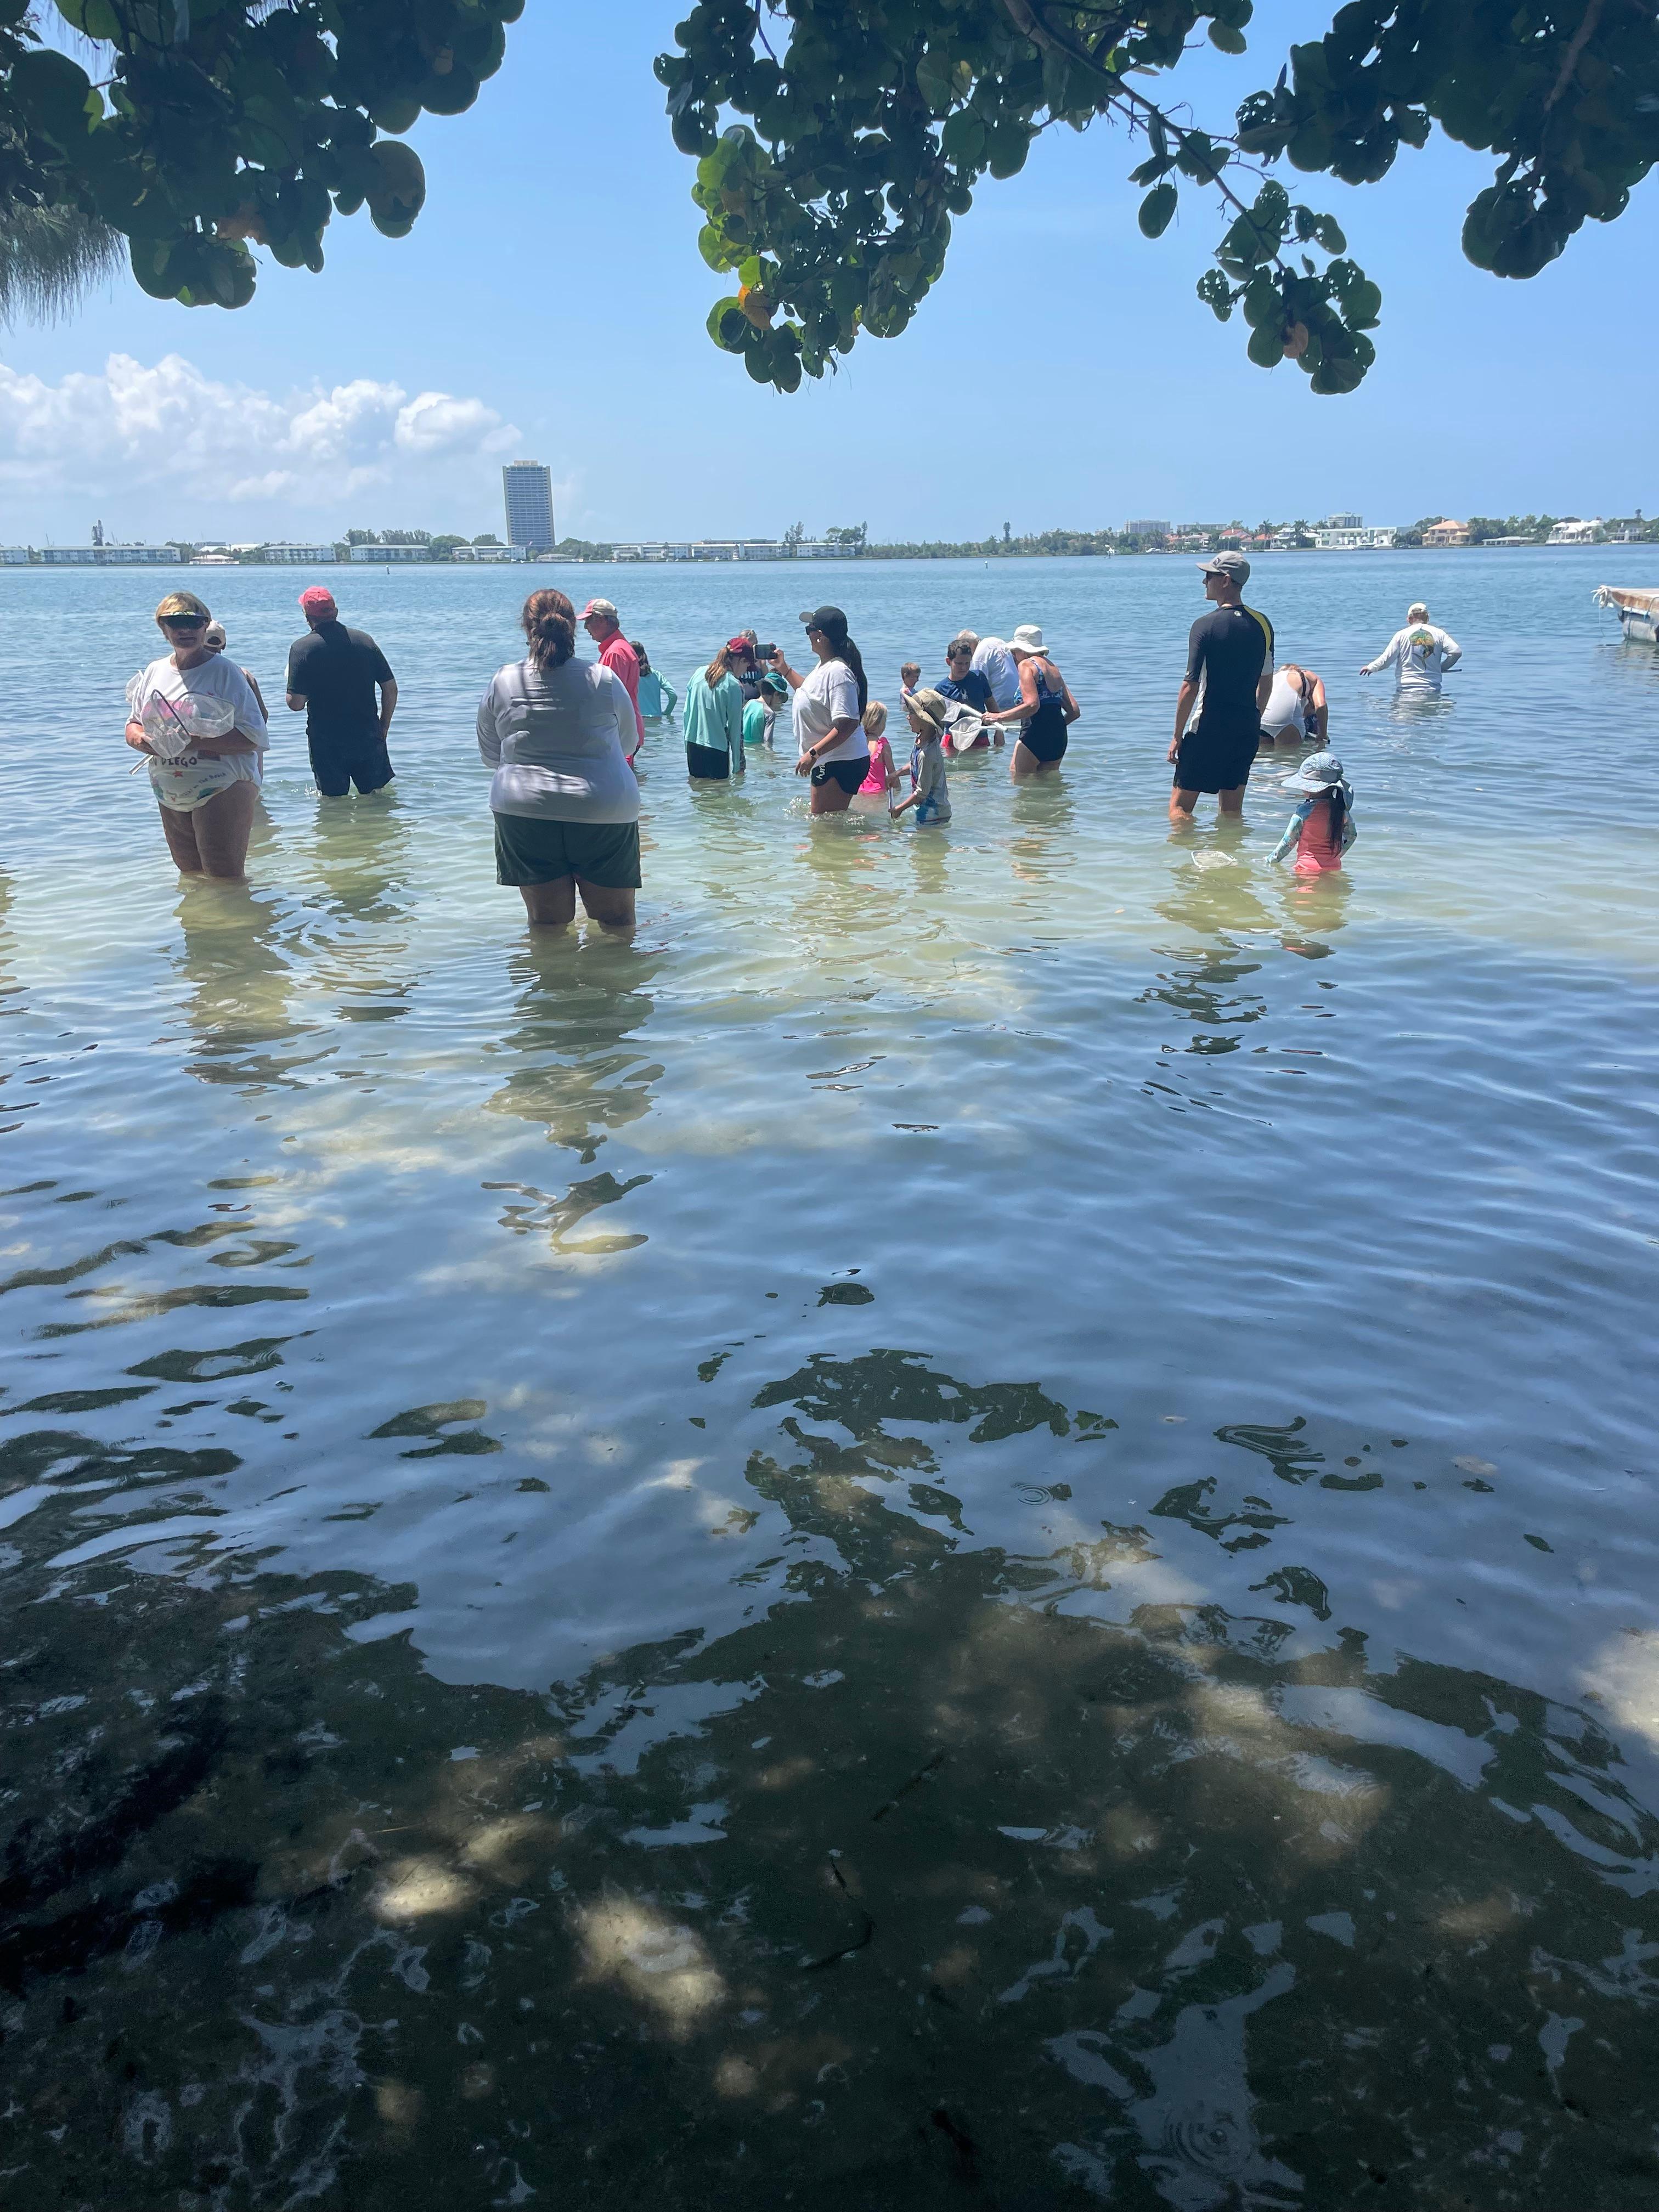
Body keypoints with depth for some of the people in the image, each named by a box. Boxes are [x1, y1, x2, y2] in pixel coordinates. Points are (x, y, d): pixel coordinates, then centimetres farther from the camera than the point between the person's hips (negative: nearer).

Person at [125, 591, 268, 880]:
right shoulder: (154, 672, 10)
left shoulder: (225, 672, -9)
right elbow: (133, 725, 17)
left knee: (225, 881, -4)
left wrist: (193, 741, -24)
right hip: (170, 798, 6)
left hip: (222, 791, -6)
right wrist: (141, 739, -9)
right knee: (190, 877, 18)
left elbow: (254, 737, -16)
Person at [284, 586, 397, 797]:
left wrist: (289, 683, 8)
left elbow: (296, 704, -14)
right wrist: (382, 729, 12)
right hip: (368, 738, 3)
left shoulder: (302, 648, -9)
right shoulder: (364, 640, 1)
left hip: (327, 742, -2)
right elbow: (391, 689, 2)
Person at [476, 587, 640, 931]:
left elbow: (490, 756, 11)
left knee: (546, 921, 10)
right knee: (617, 918, 11)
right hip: (605, 812, -1)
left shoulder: (502, 683, 0)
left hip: (524, 812, 1)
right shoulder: (604, 679, -3)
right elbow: (627, 742, 13)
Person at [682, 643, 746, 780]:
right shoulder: (733, 686, -11)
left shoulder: (699, 673, 5)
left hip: (693, 745, 6)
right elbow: (735, 727, -8)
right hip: (717, 747, -6)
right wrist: (738, 766, -2)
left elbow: (686, 712, 9)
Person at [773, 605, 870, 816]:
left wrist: (813, 753, -31)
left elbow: (847, 724, -30)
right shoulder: (825, 665, 10)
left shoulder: (837, 672, -23)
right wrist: (784, 668, 30)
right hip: (829, 761, 11)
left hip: (841, 764, -11)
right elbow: (811, 693, 33)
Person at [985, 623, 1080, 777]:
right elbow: (1074, 711, 16)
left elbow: (1032, 705, -19)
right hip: (1059, 738, 8)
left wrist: (999, 717, -15)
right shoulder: (1053, 668, 20)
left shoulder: (1026, 664, -4)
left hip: (1035, 736, -8)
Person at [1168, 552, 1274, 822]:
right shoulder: (1262, 624, 6)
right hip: (1247, 729, 6)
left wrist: (1177, 736, -8)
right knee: (1233, 811, 13)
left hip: (1209, 729, -6)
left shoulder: (1205, 626, -12)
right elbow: (1266, 683, 14)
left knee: (1179, 808, 0)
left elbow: (1191, 687, -14)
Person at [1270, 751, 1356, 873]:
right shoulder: (1341, 809, 5)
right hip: (1334, 866, 6)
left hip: (1308, 867, -6)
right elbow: (1351, 836, 20)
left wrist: (1270, 860, 12)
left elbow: (1288, 842, -3)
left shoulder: (1304, 812, -11)